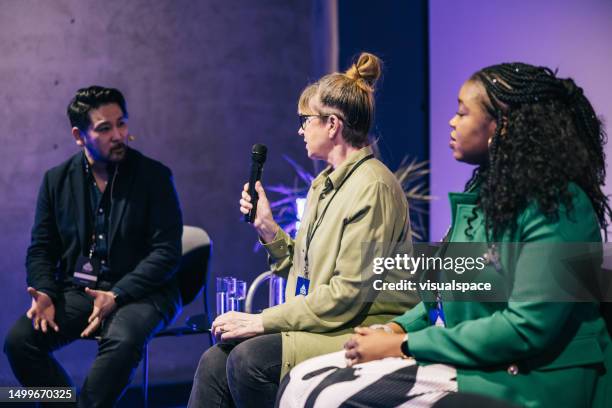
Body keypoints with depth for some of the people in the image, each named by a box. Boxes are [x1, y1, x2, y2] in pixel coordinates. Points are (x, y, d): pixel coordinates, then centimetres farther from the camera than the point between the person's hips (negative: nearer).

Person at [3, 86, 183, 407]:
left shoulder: (154, 176, -1)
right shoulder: (57, 179, 9)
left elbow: (167, 252, -7)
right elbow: (41, 248, 12)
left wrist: (116, 296, -19)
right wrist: (45, 293, -10)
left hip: (137, 292, -3)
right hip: (76, 291, 3)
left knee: (123, 342, -36)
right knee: (18, 341, -22)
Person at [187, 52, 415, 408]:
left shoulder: (372, 186, -13)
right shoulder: (325, 183, 17)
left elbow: (348, 293, -19)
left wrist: (263, 321, -17)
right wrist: (266, 226, 7)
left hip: (363, 333, -8)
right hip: (323, 326, 8)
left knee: (249, 358, -27)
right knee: (215, 361, -11)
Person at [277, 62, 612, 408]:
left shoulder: (557, 207, -15)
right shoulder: (486, 191, 13)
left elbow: (526, 327, -22)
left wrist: (403, 346, -18)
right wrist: (400, 328, -1)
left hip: (530, 380, -9)